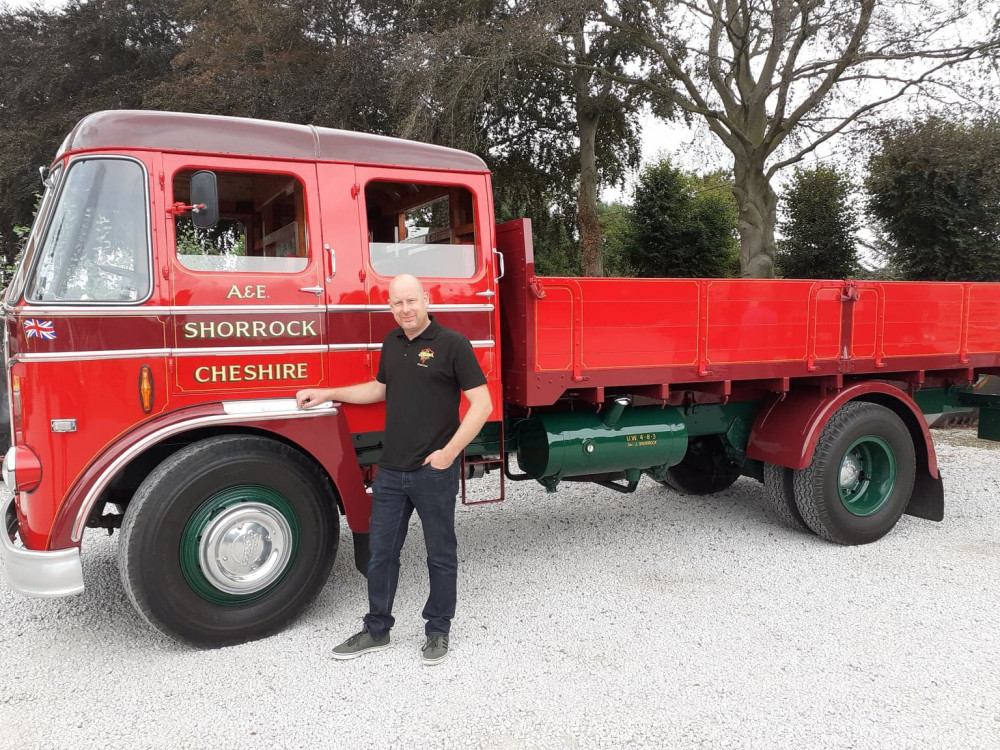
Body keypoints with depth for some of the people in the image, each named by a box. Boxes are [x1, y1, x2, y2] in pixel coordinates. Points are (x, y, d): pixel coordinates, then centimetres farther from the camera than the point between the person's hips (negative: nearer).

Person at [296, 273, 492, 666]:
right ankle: (377, 629, 31)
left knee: (440, 555, 10)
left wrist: (450, 451, -18)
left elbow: (482, 404, -13)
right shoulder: (392, 342, 10)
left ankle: (438, 631, 27)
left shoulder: (452, 344, -11)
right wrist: (328, 394, 20)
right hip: (391, 470, 6)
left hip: (434, 472, -6)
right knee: (380, 552, 14)